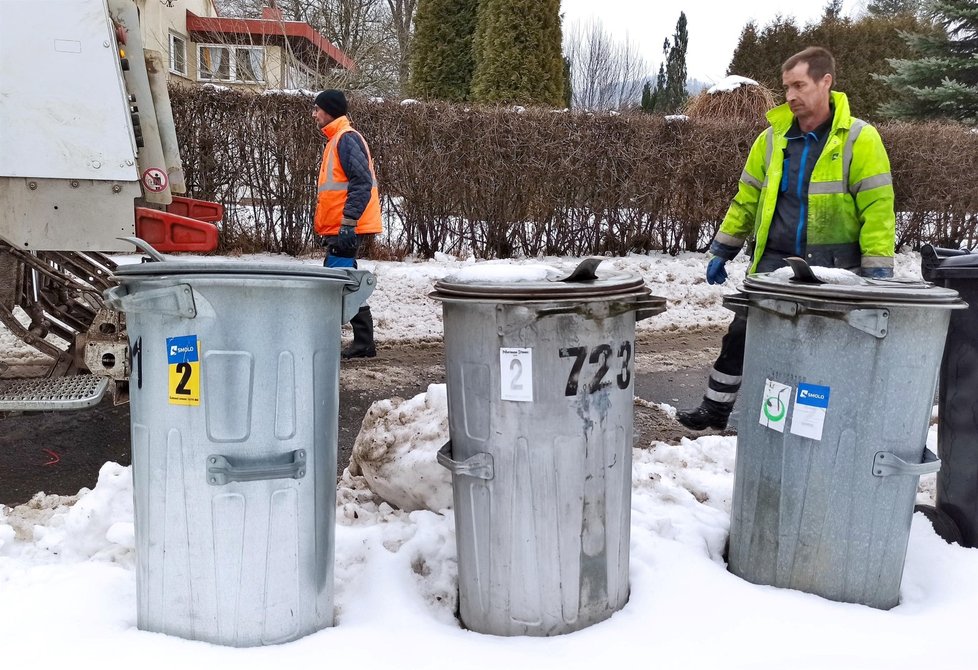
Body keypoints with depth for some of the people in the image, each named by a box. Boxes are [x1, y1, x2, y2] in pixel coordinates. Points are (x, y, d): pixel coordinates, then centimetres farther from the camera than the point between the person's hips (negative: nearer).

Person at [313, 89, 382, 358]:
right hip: (339, 228, 11)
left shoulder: (346, 138, -11)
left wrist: (347, 225, -24)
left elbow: (362, 184, -20)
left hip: (344, 229, -11)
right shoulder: (337, 139, 20)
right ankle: (364, 344, 18)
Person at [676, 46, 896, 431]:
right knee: (741, 335, 6)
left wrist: (877, 273, -14)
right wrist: (722, 252, 15)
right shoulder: (773, 138, 5)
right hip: (774, 263, 4)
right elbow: (747, 198, 13)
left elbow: (877, 209, -10)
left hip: (834, 270, -4)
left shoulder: (859, 139, -9)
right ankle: (715, 409, 23)